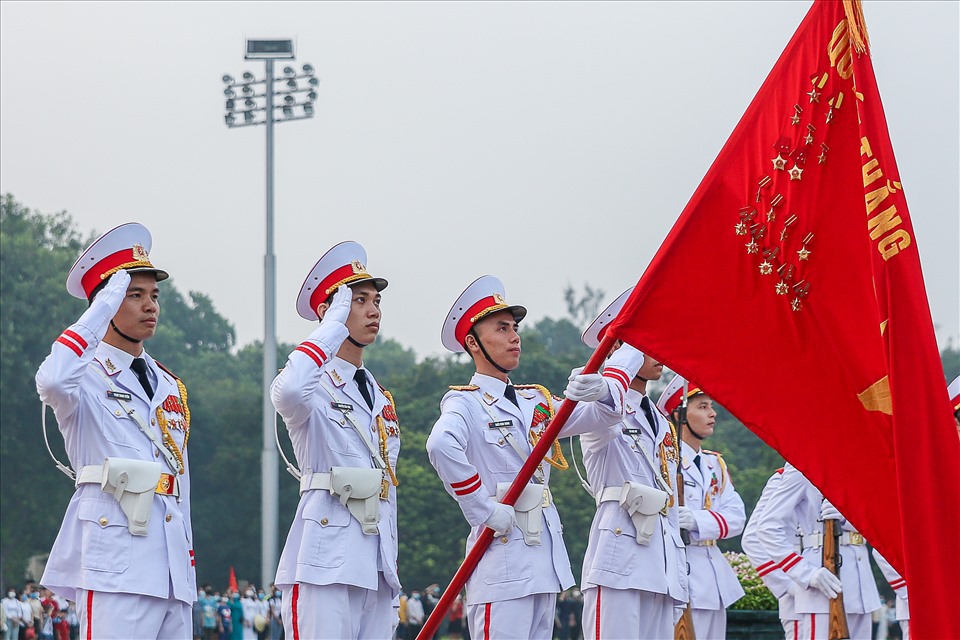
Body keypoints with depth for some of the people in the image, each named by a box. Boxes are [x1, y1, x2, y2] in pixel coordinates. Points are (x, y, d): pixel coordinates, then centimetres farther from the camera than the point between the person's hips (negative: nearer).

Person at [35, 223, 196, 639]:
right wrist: (104, 306, -19)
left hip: (172, 567, 7)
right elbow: (51, 382, -27)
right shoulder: (87, 376, 0)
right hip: (114, 561, -7)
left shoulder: (171, 387, 22)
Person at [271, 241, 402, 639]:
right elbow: (288, 390, -31)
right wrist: (334, 326, -20)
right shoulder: (315, 386, -4)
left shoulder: (381, 398, 22)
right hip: (326, 560, -8)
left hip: (376, 563, 8)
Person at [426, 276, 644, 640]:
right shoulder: (465, 402, -5)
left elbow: (602, 414, 9)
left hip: (546, 553, 8)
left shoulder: (537, 402, 18)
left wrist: (600, 391, -14)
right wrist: (482, 510, -23)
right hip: (502, 552, -8)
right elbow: (442, 446, -27)